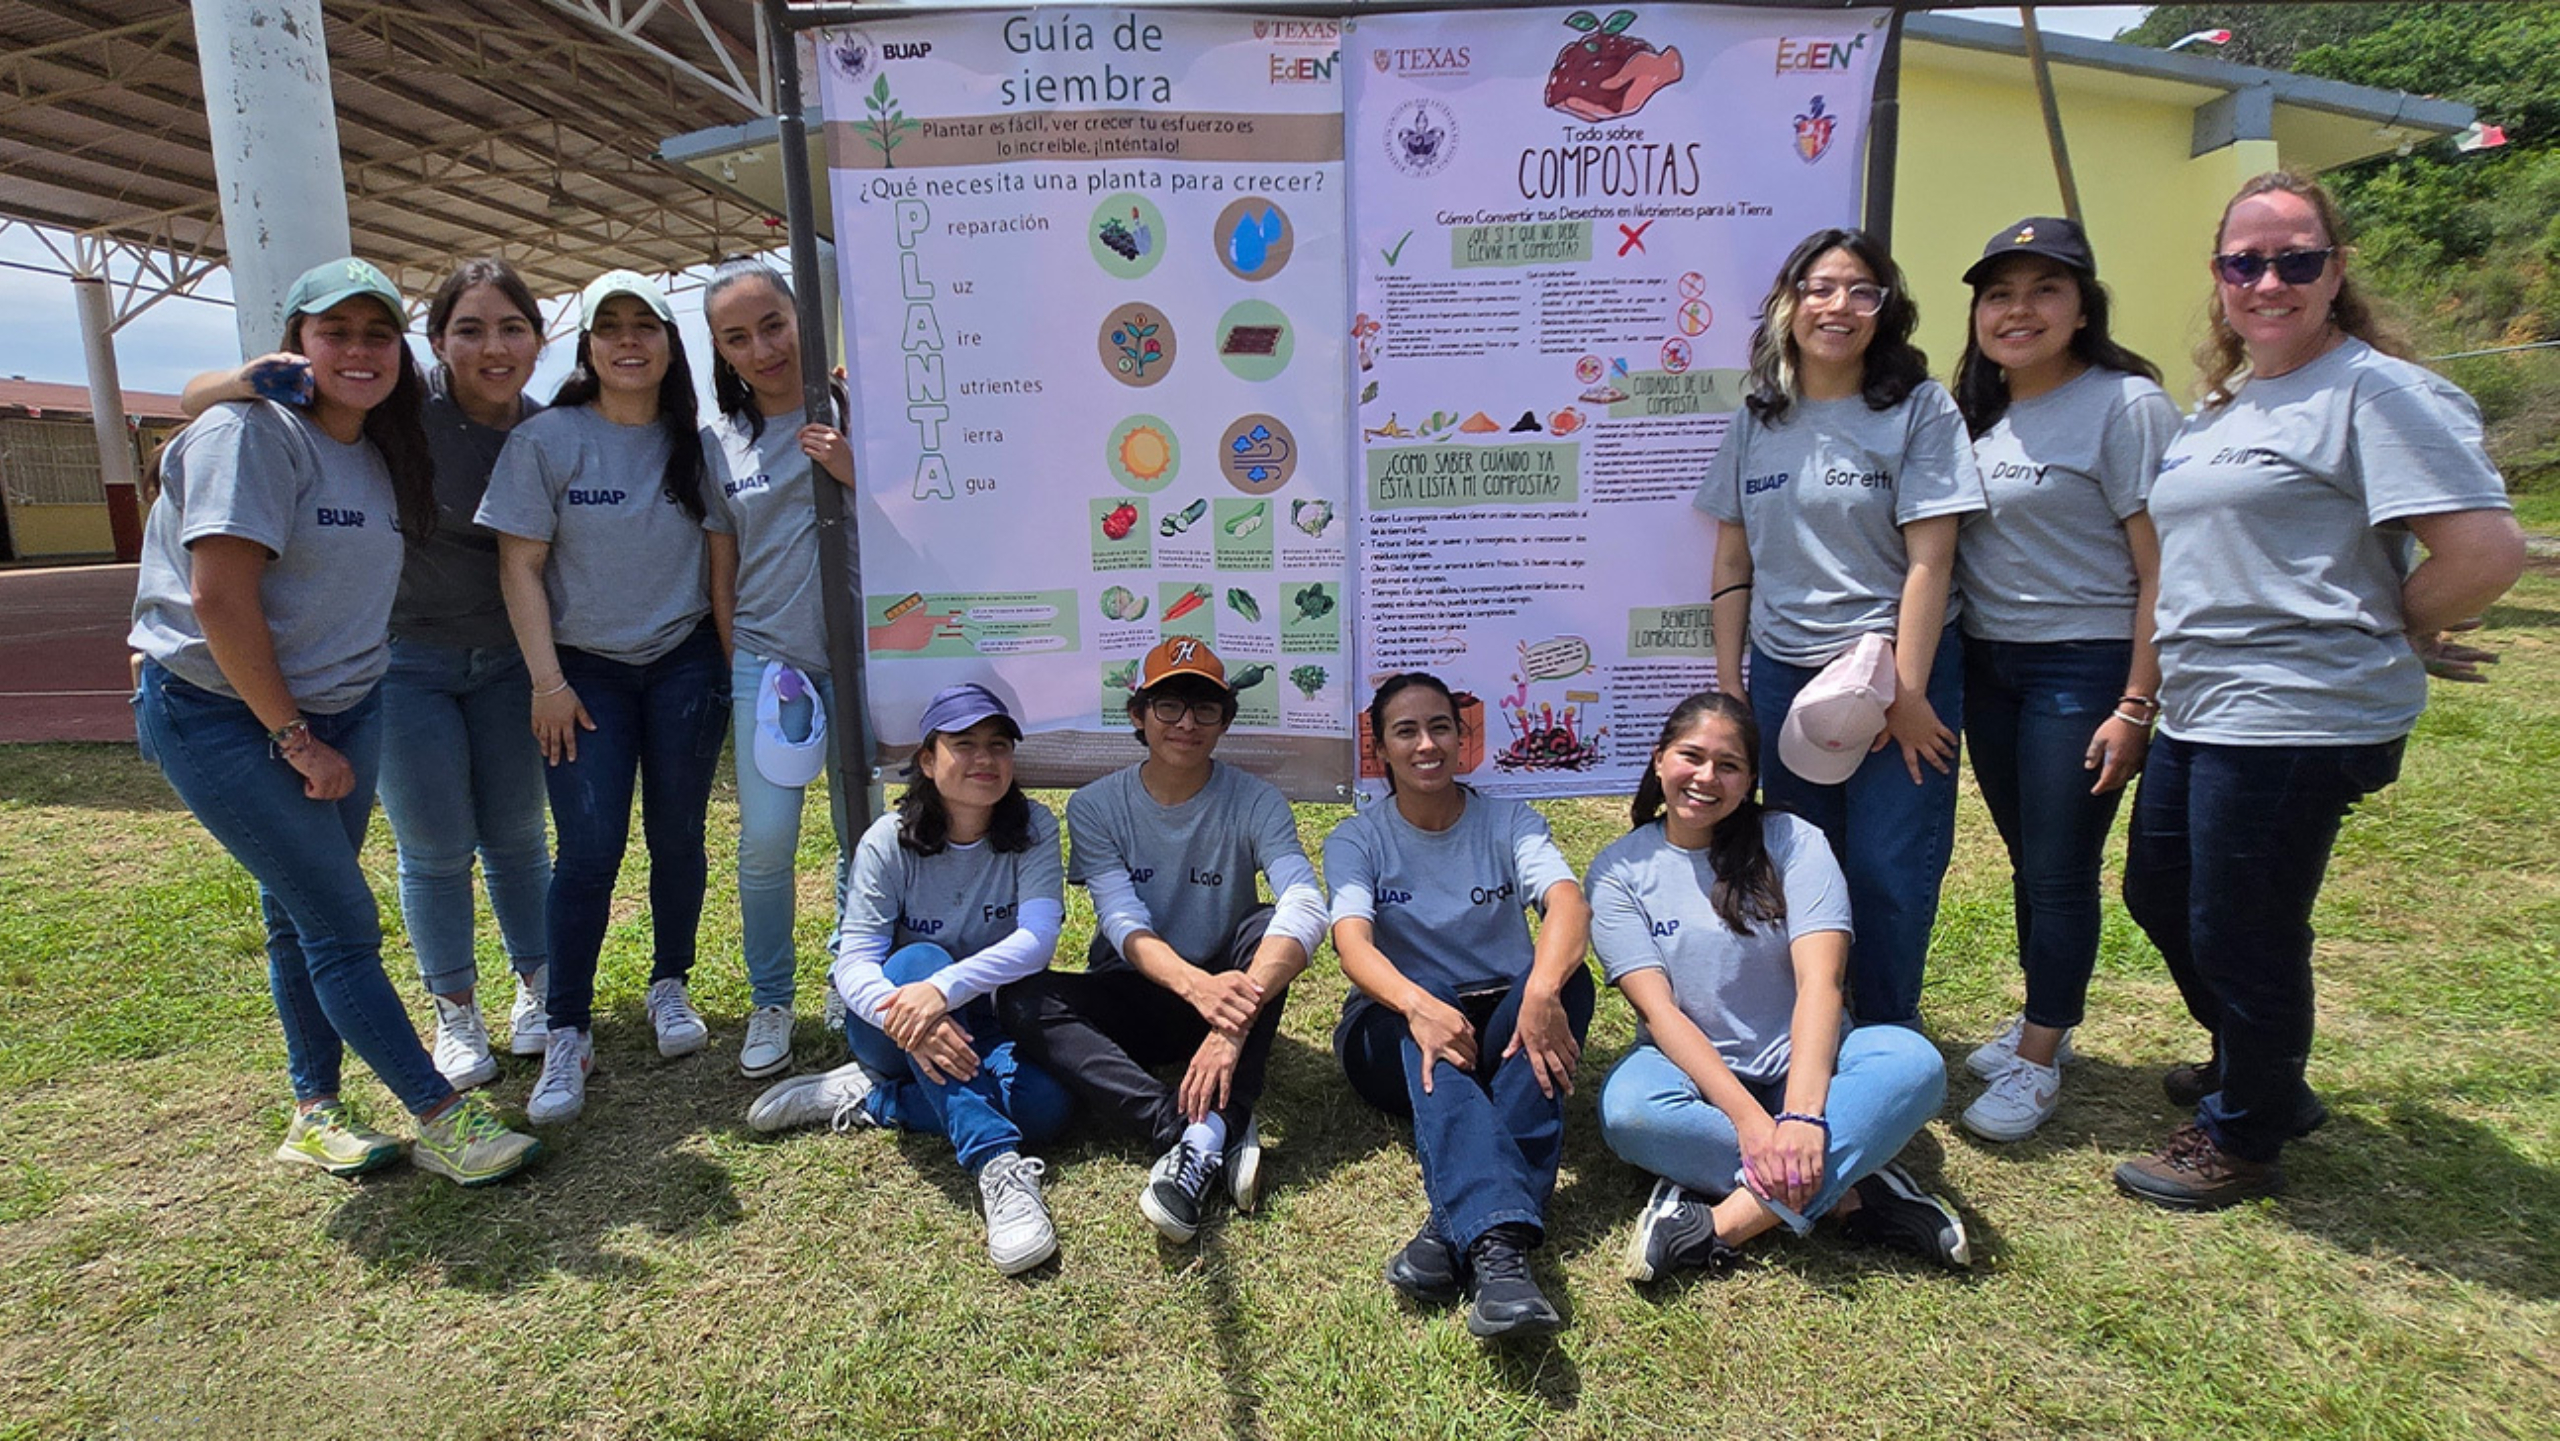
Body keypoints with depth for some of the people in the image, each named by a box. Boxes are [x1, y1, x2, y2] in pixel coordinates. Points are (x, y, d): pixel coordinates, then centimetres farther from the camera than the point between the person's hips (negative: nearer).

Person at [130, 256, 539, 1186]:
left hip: (342, 710, 7)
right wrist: (294, 740, -15)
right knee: (343, 923, -7)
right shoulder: (250, 433, -14)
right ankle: (443, 1119, -1)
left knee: (301, 915, 13)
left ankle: (314, 1115, 24)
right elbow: (220, 599, -19)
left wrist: (324, 732, 6)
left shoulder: (380, 454, 9)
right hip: (218, 714, -7)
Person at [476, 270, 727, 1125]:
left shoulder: (694, 444, 2)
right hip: (586, 669, -2)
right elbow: (520, 567, -6)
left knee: (677, 836, 6)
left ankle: (670, 986, 25)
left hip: (685, 662, 2)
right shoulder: (547, 439, -5)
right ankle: (568, 1034, 5)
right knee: (589, 852, -5)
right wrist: (547, 681, -9)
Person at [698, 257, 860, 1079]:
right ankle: (770, 1003, 15)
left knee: (861, 836, 6)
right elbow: (722, 574, 11)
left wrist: (855, 475, -18)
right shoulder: (719, 443, 7)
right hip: (767, 661, 2)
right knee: (765, 840, -5)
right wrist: (739, 667, 8)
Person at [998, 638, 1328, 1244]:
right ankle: (1212, 1131, -38)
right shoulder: (1096, 806, -5)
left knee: (1266, 927, -28)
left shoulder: (1255, 803, -9)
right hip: (1131, 1002, 1)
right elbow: (1124, 923, -19)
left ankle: (1205, 1132, -38)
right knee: (1023, 996, -26)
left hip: (1228, 994, -1)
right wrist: (1197, 985, -41)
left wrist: (1236, 1021, -43)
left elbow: (1307, 907, -26)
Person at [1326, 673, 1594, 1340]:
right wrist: (1417, 1005, -43)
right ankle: (1497, 1242, -56)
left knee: (1564, 976, -31)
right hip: (1396, 1024, -1)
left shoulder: (1508, 823, 1)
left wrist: (1541, 992, -44)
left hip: (1501, 1018, 2)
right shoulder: (1356, 840, -1)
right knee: (1430, 1044, -36)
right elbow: (1352, 944, -20)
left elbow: (1568, 903, -21)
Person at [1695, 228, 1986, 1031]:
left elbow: (1929, 559, -9)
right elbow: (1733, 561, 9)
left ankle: (1887, 1041, 20)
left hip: (1898, 667, -3)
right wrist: (1727, 684, 5)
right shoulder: (1757, 421, 7)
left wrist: (1905, 692, -13)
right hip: (1782, 672, 3)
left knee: (1888, 872, 0)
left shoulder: (1919, 409, -4)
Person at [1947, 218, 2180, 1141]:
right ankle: (2043, 1020, 33)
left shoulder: (2125, 405, -9)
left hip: (2085, 666, -6)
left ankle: (2036, 1063, 16)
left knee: (2060, 870, 1)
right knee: (2026, 860, 16)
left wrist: (2138, 707, -16)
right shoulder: (1976, 414, 10)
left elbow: (2162, 569, -12)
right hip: (1987, 665, 6)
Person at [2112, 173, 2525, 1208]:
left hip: (2295, 721, -9)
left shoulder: (2375, 390, -12)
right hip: (2198, 712, 9)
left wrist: (2387, 638, -5)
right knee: (2158, 893, 20)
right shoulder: (2222, 402, 15)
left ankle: (2244, 1141, 24)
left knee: (2241, 932, 2)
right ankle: (2255, 1072, 43)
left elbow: (2487, 551, -18)